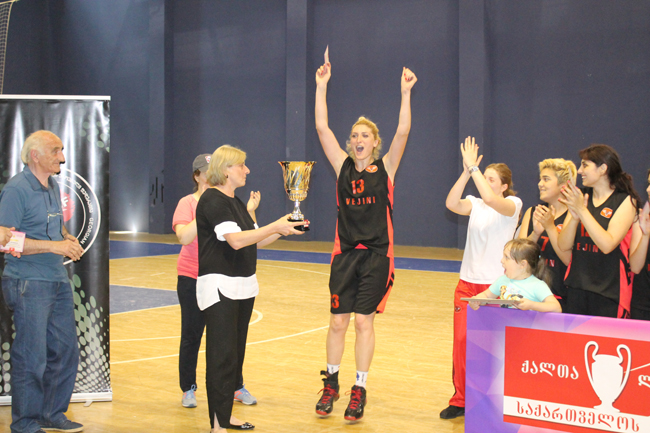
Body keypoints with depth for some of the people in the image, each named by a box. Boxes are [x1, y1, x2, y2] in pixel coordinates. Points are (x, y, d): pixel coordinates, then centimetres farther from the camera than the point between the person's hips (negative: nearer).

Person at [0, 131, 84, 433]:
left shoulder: (53, 187, 14)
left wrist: (68, 239, 5)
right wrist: (53, 246, -20)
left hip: (58, 280, 9)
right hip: (29, 283, -8)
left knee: (65, 349, 13)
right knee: (31, 357, -3)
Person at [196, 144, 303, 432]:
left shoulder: (236, 203, 16)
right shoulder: (212, 200, -13)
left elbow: (256, 241, 18)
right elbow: (236, 240, -24)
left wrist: (283, 229, 3)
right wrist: (275, 226, -22)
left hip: (243, 287, 9)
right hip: (219, 287, -9)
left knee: (236, 354, 13)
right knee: (222, 357, -8)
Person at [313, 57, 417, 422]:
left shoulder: (386, 168, 0)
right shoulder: (343, 166, 5)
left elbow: (403, 132, -13)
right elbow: (322, 128, -1)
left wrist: (406, 92, -20)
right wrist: (322, 87, -6)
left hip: (377, 255, -2)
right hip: (345, 254, 2)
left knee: (364, 322, 0)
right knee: (338, 323, 6)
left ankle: (360, 389, 11)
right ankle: (332, 382, 23)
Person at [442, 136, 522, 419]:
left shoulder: (512, 204, -5)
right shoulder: (475, 204, 8)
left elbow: (490, 198, -26)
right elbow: (452, 203, -13)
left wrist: (473, 167, -23)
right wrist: (466, 171, -19)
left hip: (494, 284, -4)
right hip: (468, 281, 4)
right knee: (461, 341, 2)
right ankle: (460, 400, 13)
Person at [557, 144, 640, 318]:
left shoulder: (625, 201, -3)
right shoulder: (580, 198, 11)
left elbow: (607, 245, -17)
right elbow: (564, 245, 3)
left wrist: (582, 211, -18)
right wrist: (574, 216, -15)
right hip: (577, 288, 5)